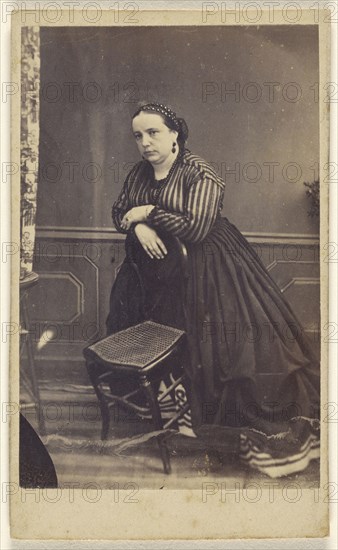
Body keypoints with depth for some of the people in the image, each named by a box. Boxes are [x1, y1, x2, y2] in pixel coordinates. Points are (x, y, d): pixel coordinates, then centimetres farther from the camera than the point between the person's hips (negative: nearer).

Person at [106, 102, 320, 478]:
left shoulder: (199, 175, -17)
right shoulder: (139, 173, 5)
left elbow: (196, 229, -27)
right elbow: (118, 212, 10)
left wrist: (149, 211, -19)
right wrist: (137, 226, -13)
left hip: (202, 267, -7)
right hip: (158, 263, 7)